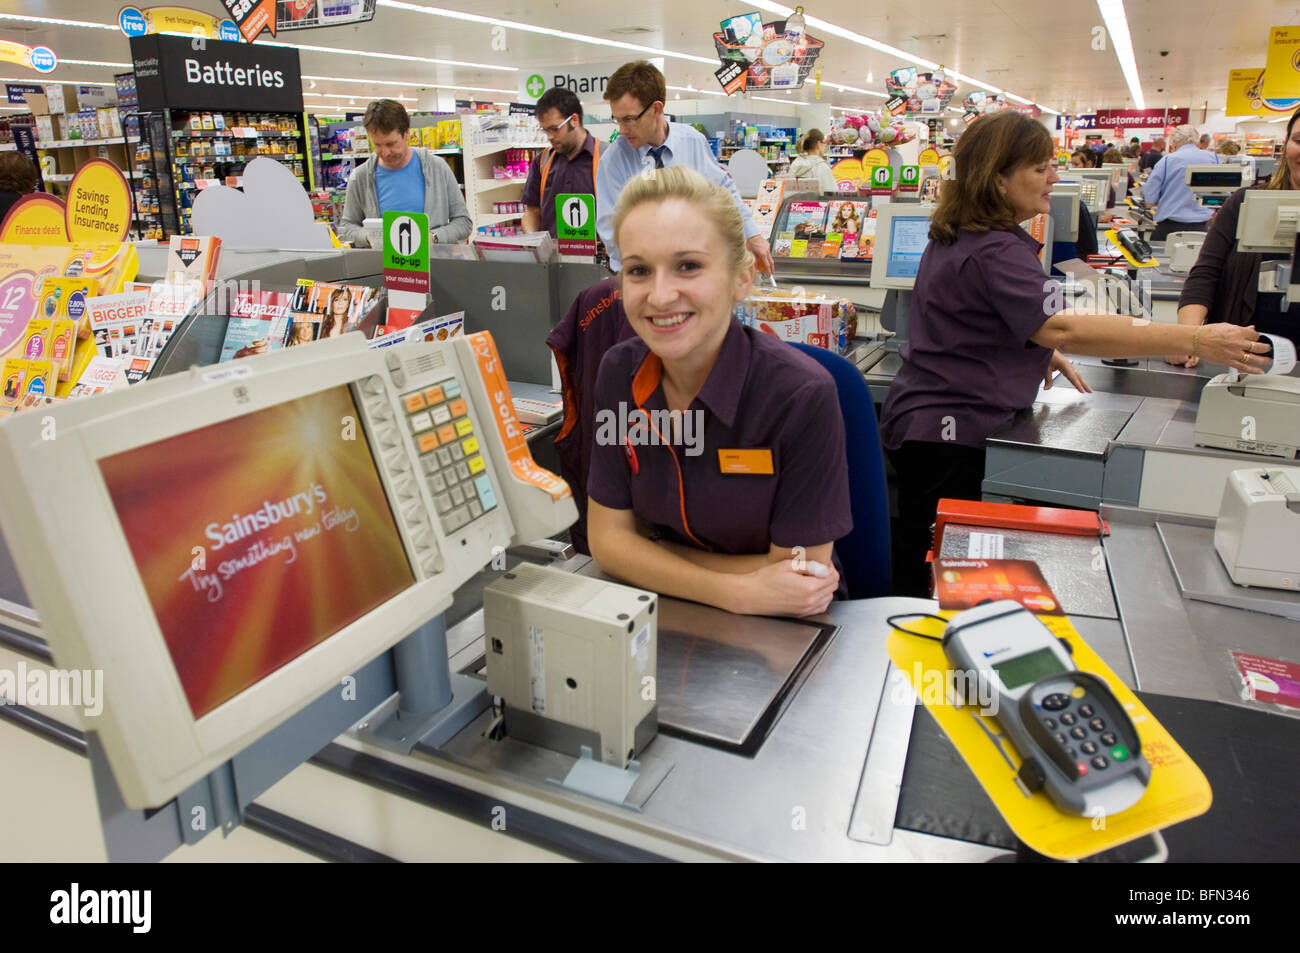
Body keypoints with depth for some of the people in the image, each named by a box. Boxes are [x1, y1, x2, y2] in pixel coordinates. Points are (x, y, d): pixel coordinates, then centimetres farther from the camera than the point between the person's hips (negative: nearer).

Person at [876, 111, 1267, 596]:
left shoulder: (959, 235, 11)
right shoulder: (995, 251, -21)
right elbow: (1062, 328, -33)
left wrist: (1039, 351, 11)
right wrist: (1196, 341, -30)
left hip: (924, 422, 10)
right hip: (944, 432, -10)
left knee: (920, 570, 19)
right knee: (932, 583, 0)